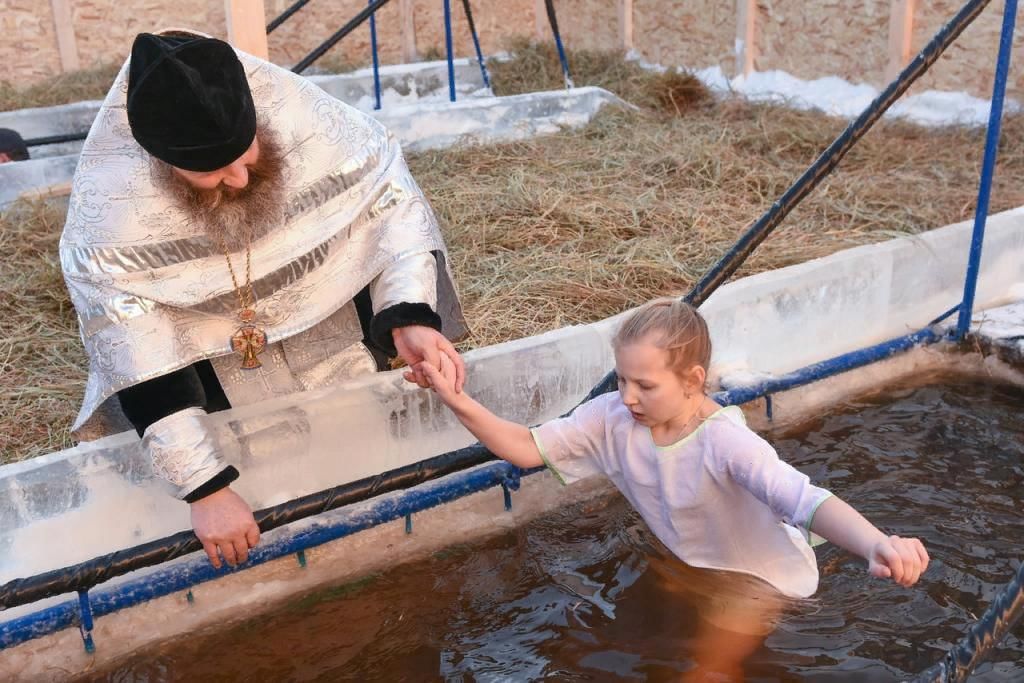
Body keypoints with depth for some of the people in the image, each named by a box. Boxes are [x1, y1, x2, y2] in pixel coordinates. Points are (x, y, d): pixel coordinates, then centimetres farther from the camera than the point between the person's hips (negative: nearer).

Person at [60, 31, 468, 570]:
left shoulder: (299, 114, -30)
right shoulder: (106, 213, -31)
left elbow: (391, 199, -19)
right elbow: (136, 358, -28)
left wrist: (410, 318, -33)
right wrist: (203, 487, -31)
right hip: (209, 358, -1)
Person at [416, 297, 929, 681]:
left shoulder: (724, 444, -37)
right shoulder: (613, 419, -21)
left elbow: (806, 500, -51)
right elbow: (526, 449, -18)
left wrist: (877, 544, -72)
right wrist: (458, 402, -35)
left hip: (756, 576, -6)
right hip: (679, 561, 6)